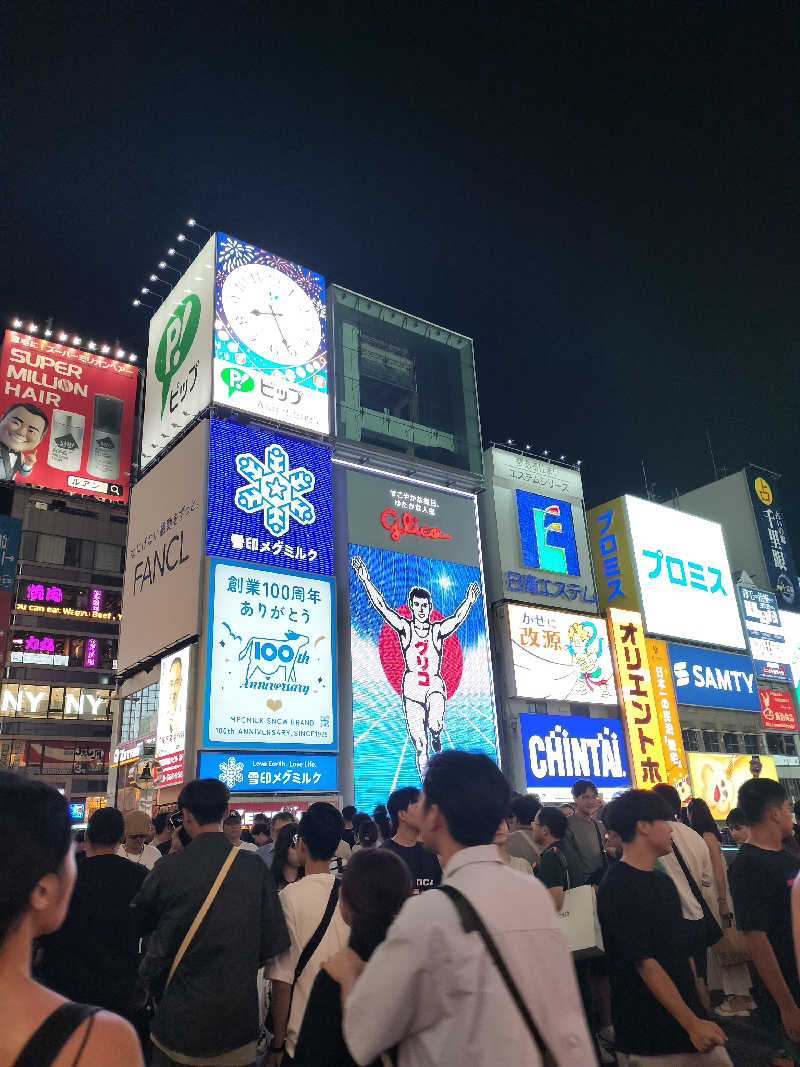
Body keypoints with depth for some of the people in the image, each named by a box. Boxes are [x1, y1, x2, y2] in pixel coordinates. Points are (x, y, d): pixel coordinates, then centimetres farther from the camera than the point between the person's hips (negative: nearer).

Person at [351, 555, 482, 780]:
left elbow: (457, 618, -9)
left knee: (435, 725, -27)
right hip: (412, 688, 0)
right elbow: (381, 606, -6)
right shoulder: (404, 627, 2)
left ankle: (436, 738, 11)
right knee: (419, 746, -1)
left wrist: (469, 601, -23)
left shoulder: (438, 630, 5)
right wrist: (366, 581, -14)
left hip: (435, 685, 0)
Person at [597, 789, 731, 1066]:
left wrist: (699, 1011, 17)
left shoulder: (663, 882, 11)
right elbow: (645, 963, -21)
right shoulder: (617, 889, -18)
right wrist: (693, 1023, -19)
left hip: (691, 1020, 8)